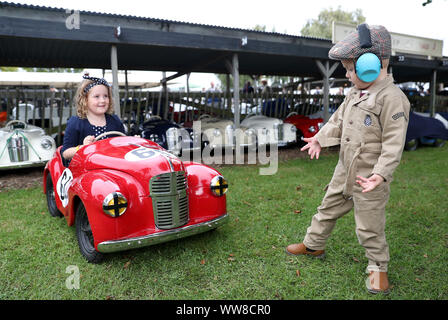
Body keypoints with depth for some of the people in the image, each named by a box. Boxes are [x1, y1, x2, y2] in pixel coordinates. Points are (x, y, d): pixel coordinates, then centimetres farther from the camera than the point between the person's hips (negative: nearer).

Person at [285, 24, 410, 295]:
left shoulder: (392, 98, -20)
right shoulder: (355, 93, 6)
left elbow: (394, 143, -23)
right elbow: (338, 120, 18)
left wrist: (381, 174, -31)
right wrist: (320, 139, 11)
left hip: (369, 179, -8)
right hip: (345, 171, 8)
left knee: (369, 227, 7)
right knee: (328, 208, 20)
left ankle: (378, 266, 30)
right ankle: (314, 244, 40)